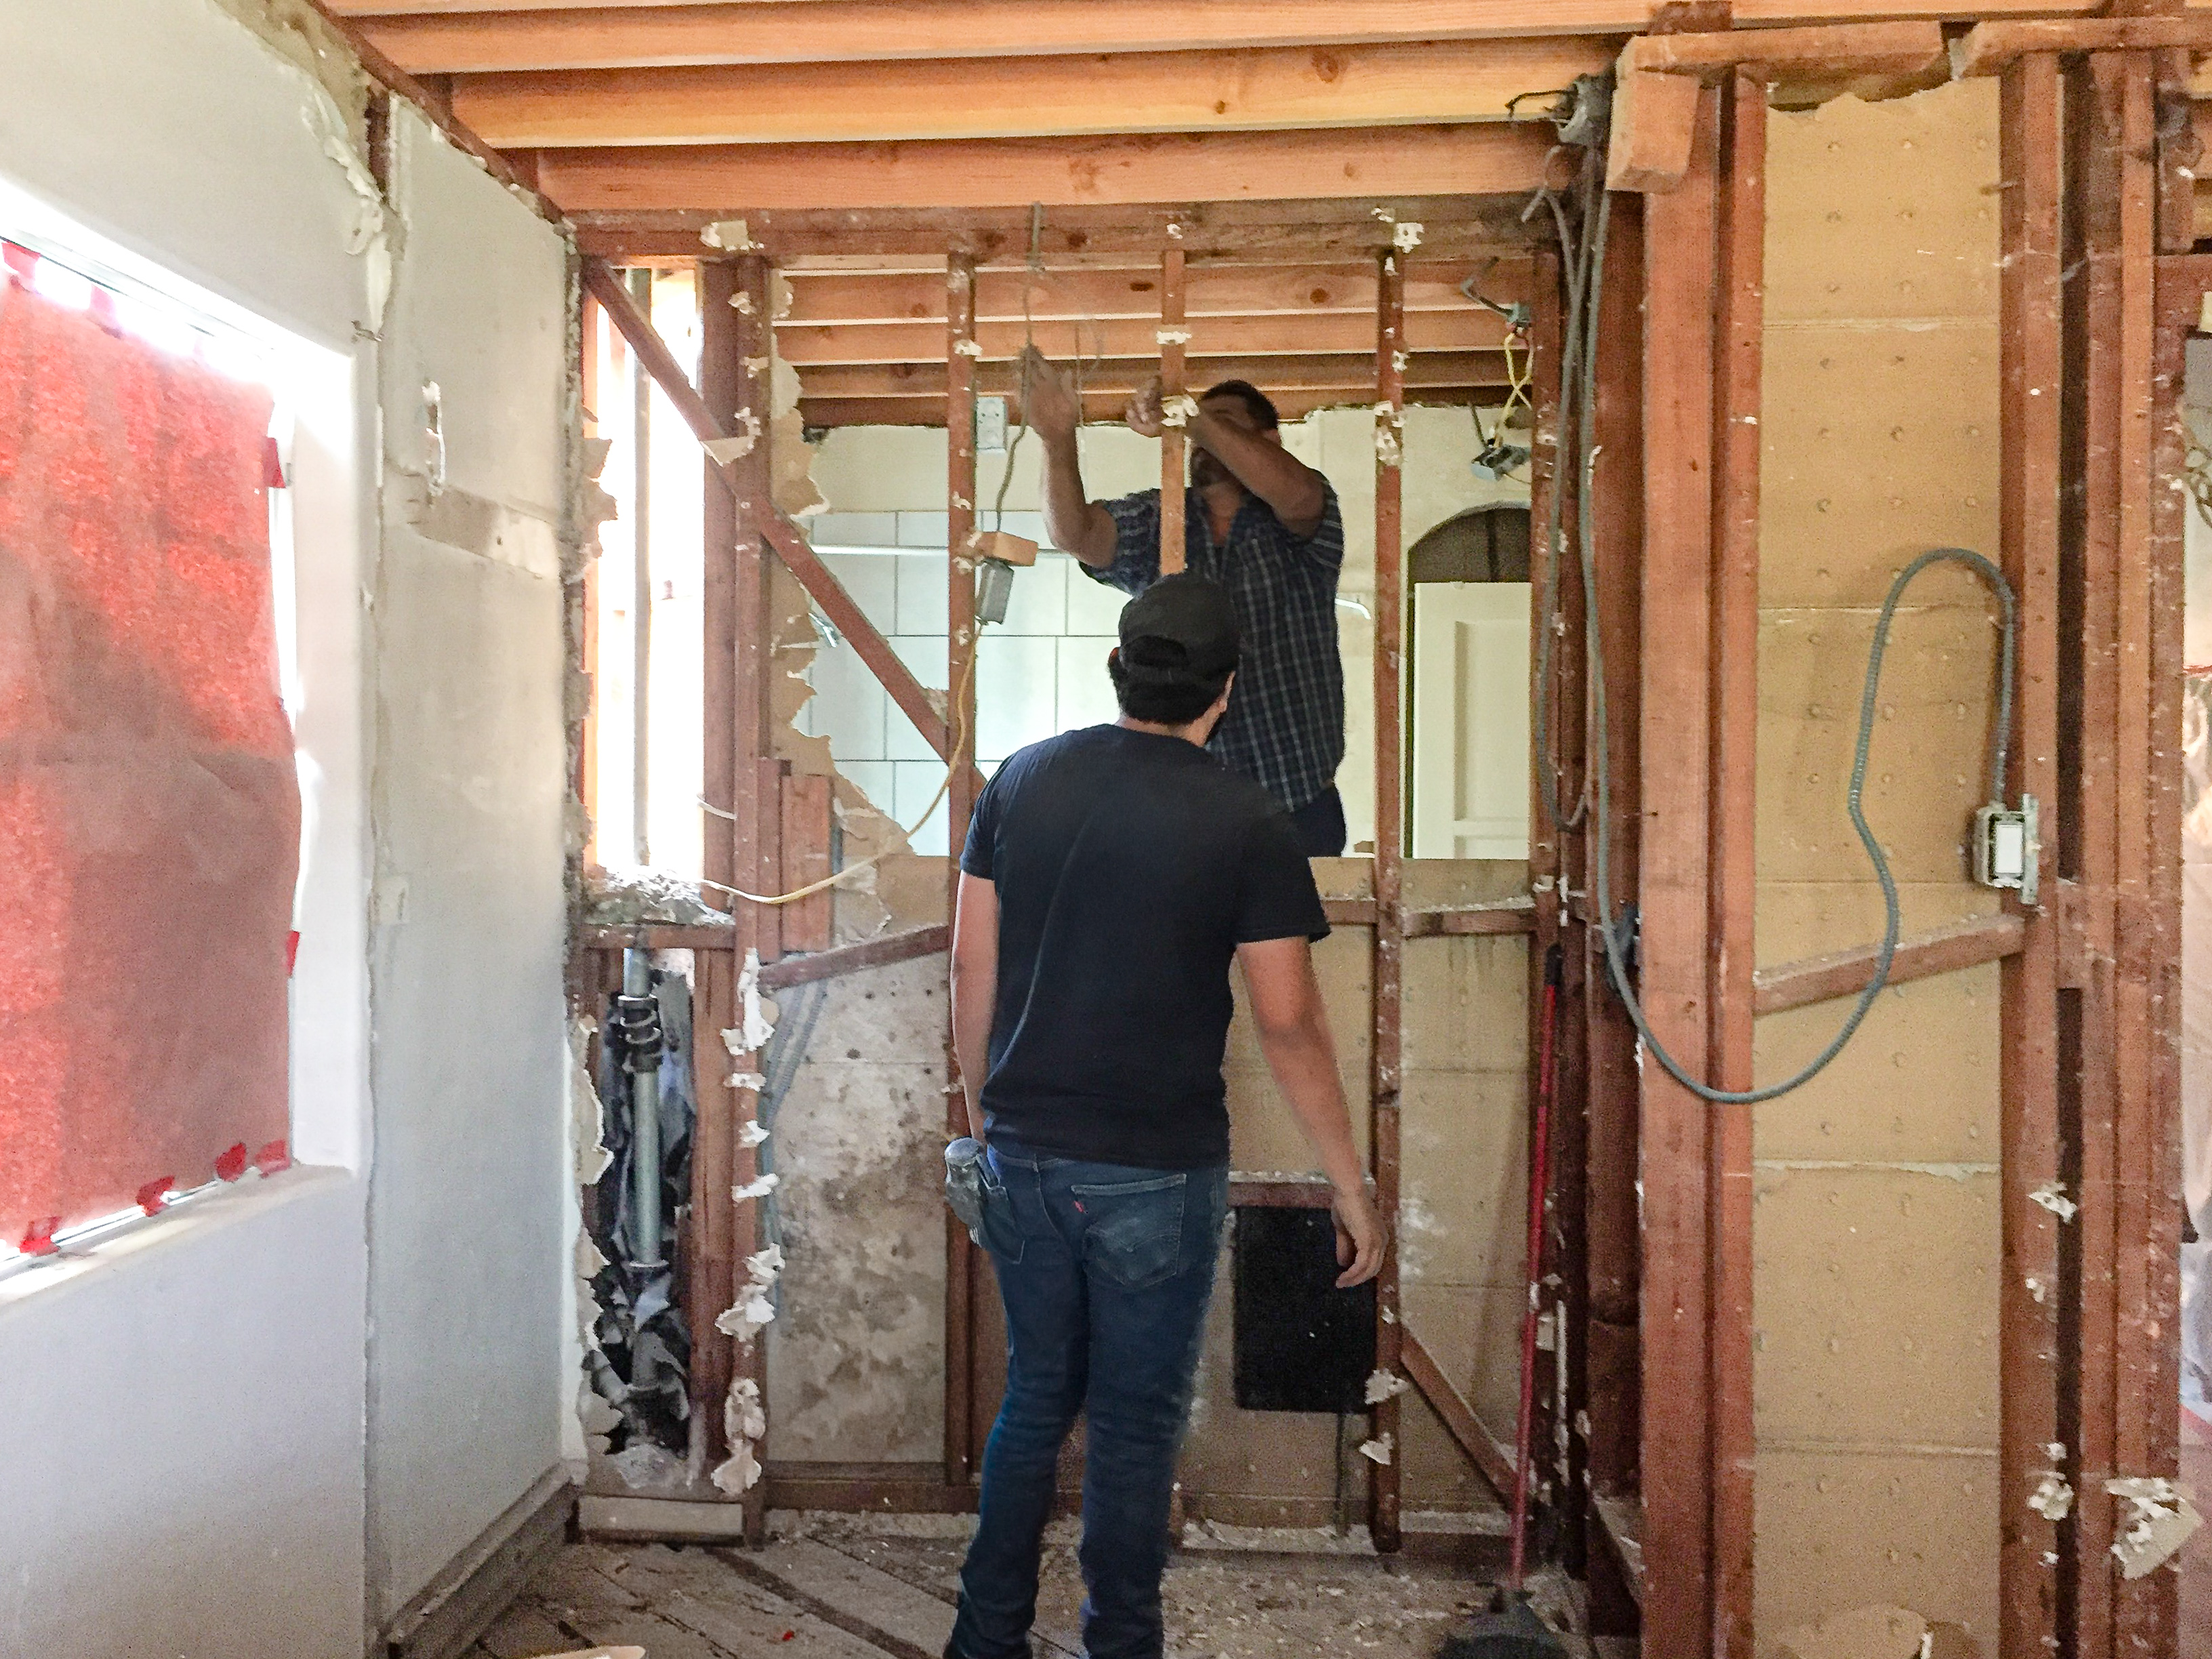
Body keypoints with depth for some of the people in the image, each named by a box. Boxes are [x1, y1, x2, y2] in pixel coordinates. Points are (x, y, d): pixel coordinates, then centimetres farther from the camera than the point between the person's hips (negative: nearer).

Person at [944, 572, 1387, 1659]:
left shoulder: (1022, 781, 1)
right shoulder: (1247, 825, -10)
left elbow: (973, 968, 5)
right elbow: (1288, 1025, -10)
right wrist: (1352, 1190, -1)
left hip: (1022, 1155, 4)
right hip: (1155, 1174, -4)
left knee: (1035, 1397, 20)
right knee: (1136, 1424, 11)